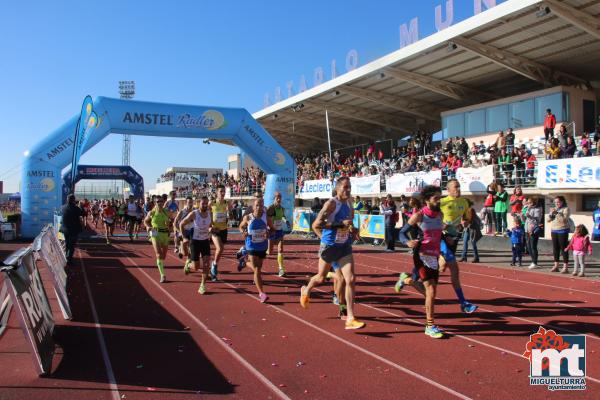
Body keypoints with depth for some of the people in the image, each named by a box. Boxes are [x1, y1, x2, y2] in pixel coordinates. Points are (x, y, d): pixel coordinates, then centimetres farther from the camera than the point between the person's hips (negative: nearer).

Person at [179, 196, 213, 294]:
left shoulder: (210, 214, -3)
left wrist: (211, 229, -3)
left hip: (205, 241, 3)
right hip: (195, 241, -3)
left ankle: (203, 285, -2)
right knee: (196, 267, 0)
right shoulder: (193, 214, -15)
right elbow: (181, 224, -5)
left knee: (206, 263, -11)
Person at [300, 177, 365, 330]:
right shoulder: (331, 203, -17)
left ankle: (350, 319, -5)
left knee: (350, 280, -8)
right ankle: (306, 291, 48)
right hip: (329, 246, -5)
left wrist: (353, 230, 4)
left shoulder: (348, 205, 6)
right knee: (321, 278, 14)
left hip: (345, 247, 5)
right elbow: (317, 224, -26)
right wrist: (340, 224, -28)